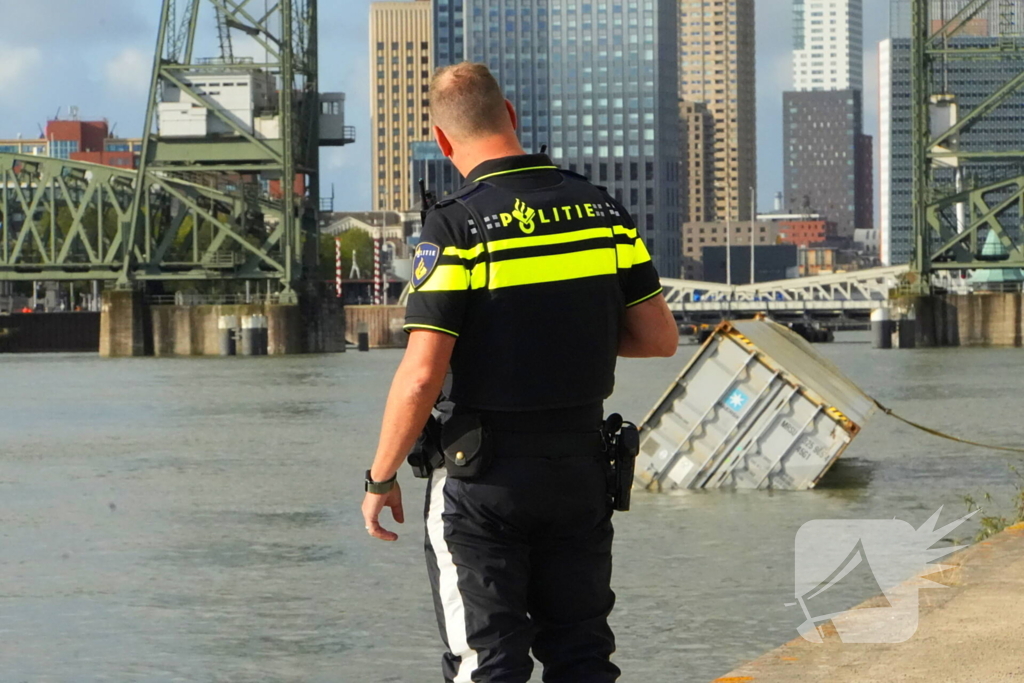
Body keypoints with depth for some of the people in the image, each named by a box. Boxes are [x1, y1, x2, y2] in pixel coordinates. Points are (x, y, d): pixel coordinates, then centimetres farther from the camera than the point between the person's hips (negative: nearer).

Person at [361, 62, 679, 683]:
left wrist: (381, 478, -7)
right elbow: (660, 338, 4)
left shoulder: (457, 227, -14)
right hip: (582, 464, 5)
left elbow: (421, 376, -19)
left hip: (486, 474, -4)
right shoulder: (602, 210, 1)